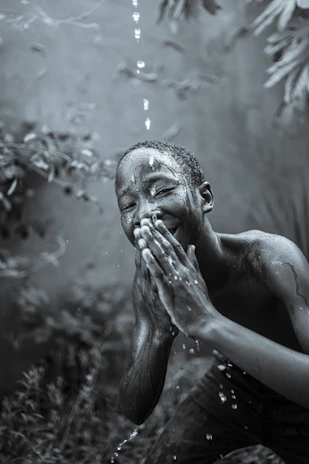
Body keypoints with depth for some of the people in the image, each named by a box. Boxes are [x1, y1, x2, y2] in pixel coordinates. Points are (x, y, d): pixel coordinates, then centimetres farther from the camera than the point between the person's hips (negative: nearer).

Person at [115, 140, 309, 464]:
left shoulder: (270, 257, -33)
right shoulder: (150, 281, -17)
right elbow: (133, 412, -16)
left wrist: (207, 321, -48)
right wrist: (159, 332, -35)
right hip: (232, 385, 3)